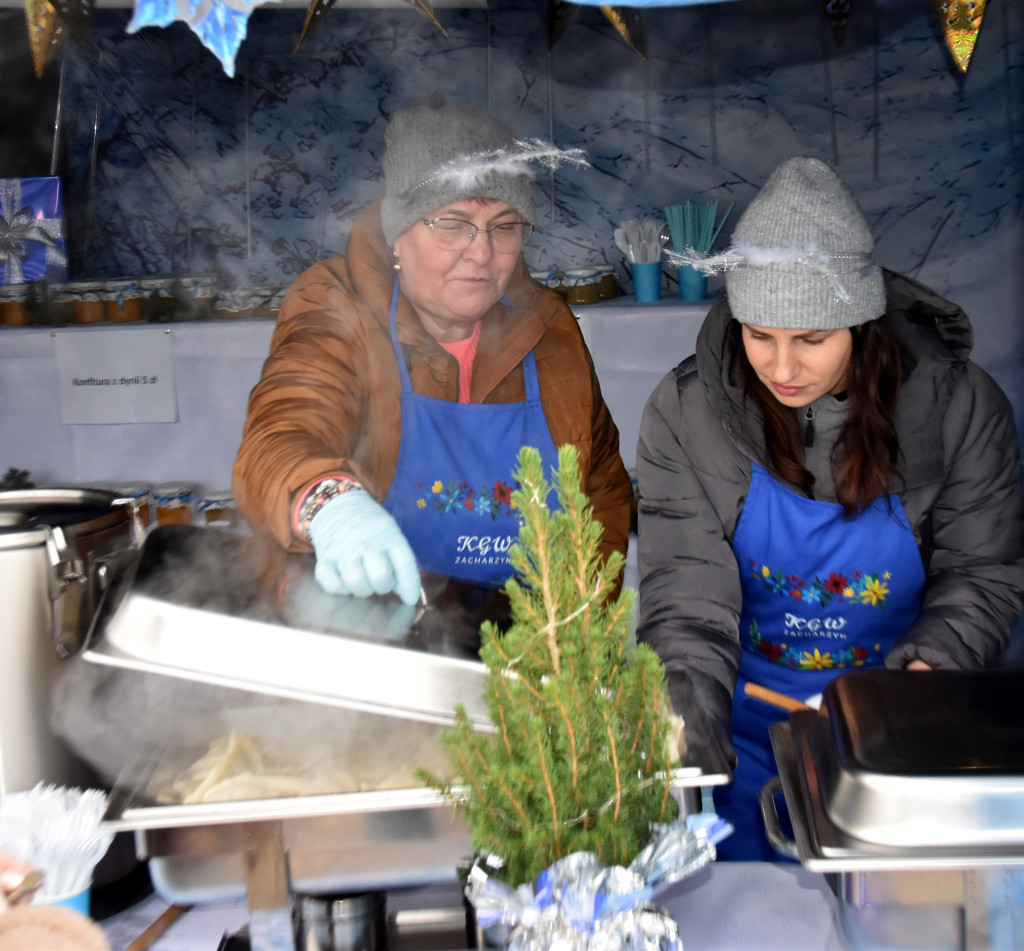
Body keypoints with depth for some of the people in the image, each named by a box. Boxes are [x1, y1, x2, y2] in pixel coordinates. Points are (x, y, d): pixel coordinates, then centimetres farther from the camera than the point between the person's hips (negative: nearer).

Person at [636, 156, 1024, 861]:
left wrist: (924, 669, -19)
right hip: (746, 718, 0)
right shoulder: (684, 412, -10)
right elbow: (685, 598, -14)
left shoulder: (959, 407, -8)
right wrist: (684, 734, -28)